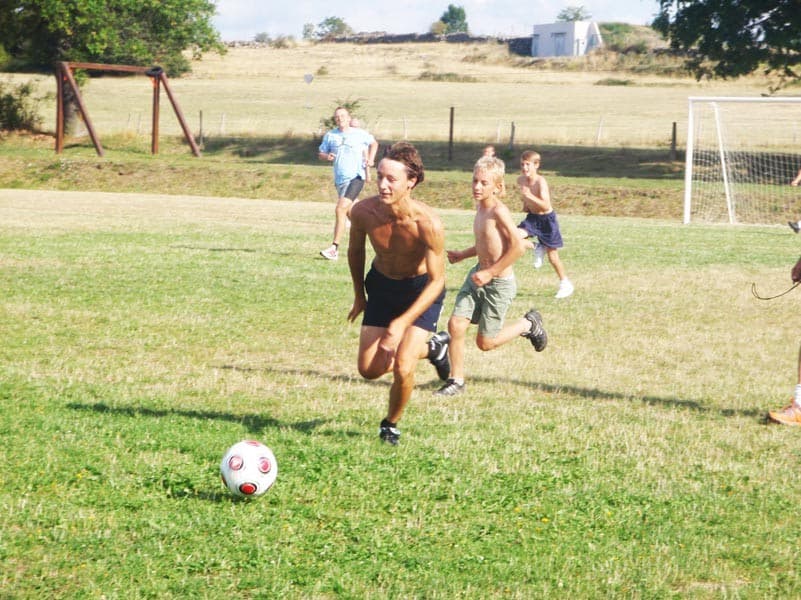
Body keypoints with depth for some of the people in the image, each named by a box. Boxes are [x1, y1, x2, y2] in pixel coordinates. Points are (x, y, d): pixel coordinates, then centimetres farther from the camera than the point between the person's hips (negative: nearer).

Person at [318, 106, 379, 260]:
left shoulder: (360, 134, 1)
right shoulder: (330, 136, 7)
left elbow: (374, 143, 18)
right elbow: (320, 154, 13)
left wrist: (371, 159, 3)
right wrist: (326, 156, -9)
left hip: (355, 178, -5)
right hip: (340, 179, 5)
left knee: (340, 209, -20)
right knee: (352, 213, 17)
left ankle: (334, 248, -21)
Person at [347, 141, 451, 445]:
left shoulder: (428, 224, -34)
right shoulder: (363, 212, -23)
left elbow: (437, 280, -26)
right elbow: (356, 250, 1)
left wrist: (402, 323, -34)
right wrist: (359, 296, 11)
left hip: (422, 290, -4)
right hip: (381, 285, 4)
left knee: (402, 368, -18)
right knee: (369, 370, 4)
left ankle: (391, 424, 15)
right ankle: (431, 347, 33)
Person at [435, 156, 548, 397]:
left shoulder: (498, 211, -21)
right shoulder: (480, 207, 6)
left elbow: (518, 247, -27)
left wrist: (490, 273, -22)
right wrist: (462, 255, 11)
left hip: (499, 283, -7)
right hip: (478, 276, 7)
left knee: (485, 342, 3)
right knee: (456, 325, -5)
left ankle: (528, 324, 26)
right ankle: (456, 381, 8)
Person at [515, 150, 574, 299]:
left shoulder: (540, 182, -26)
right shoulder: (520, 180, -5)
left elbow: (546, 206, -33)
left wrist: (529, 196, -42)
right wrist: (525, 203, 4)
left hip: (547, 219, -6)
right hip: (532, 218, 6)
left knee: (552, 256, 4)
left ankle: (565, 283, 25)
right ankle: (537, 248, 8)